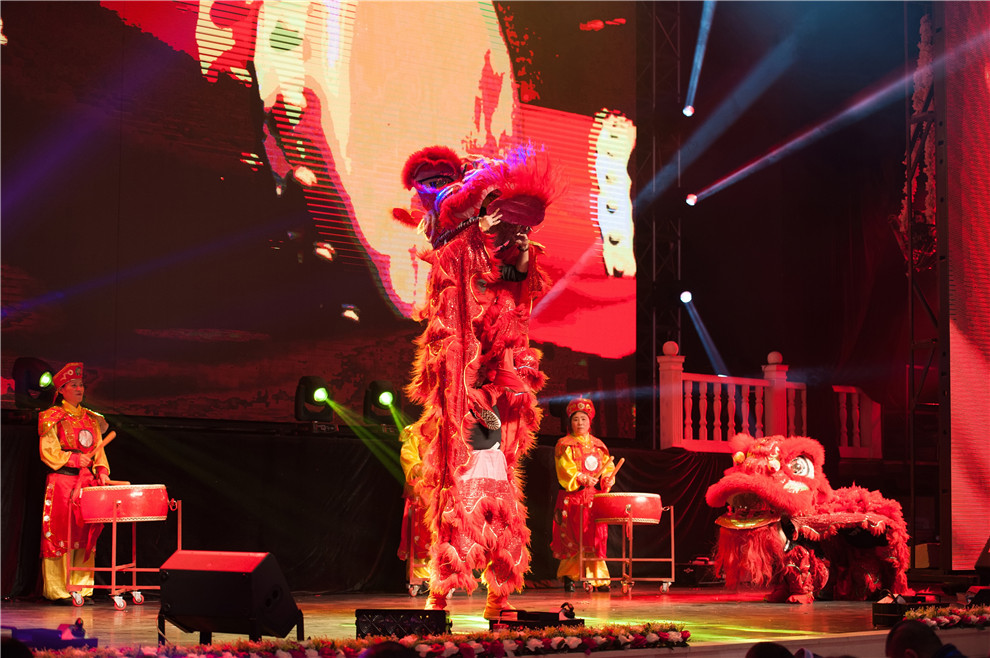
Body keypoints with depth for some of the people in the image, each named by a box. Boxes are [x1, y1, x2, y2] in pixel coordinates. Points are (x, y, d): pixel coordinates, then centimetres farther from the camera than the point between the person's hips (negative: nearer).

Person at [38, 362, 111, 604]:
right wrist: (75, 459, -14)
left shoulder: (91, 419, 17)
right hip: (62, 481, -5)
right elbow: (48, 451, -6)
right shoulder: (53, 417, 1)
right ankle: (58, 590, -4)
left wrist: (102, 470, 0)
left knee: (86, 533, 3)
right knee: (60, 532, -6)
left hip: (88, 481, 5)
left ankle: (81, 587, 8)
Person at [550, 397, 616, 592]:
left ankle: (598, 578, 0)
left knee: (597, 536, -2)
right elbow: (565, 470, -8)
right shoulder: (564, 445, 3)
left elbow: (607, 466, 14)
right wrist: (582, 479, -21)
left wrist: (608, 479, -7)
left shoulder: (598, 445, 17)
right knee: (574, 537, -6)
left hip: (595, 497, 4)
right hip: (573, 497, -4)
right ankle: (568, 576, 6)